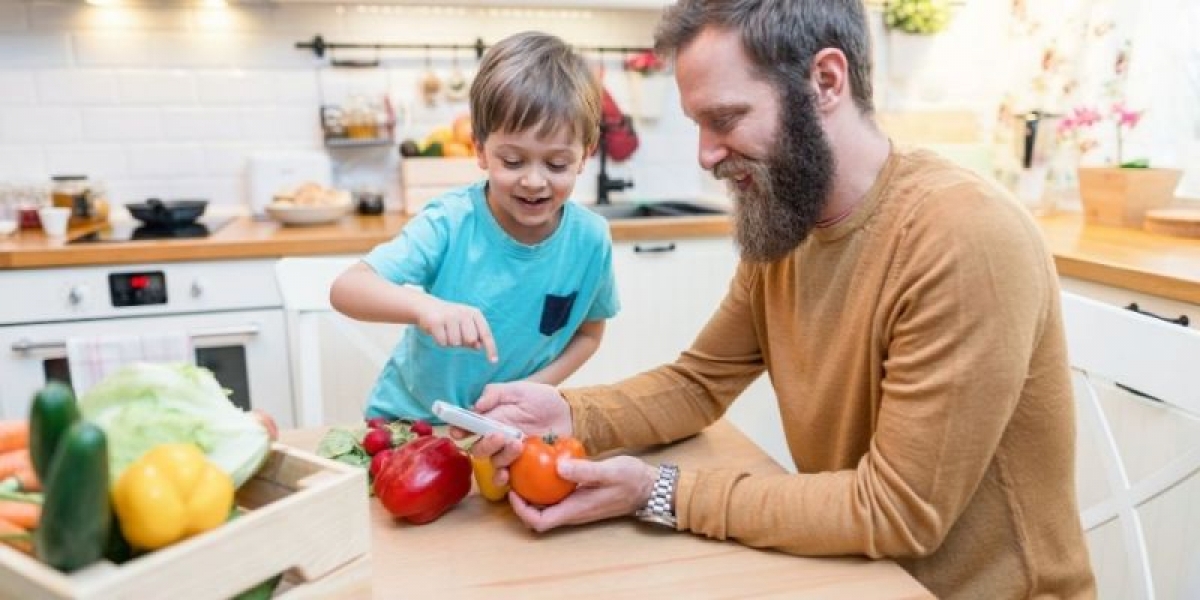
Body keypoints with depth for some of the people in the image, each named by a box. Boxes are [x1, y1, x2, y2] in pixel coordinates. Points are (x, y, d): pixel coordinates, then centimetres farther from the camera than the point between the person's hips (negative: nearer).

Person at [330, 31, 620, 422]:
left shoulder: (590, 239, -13)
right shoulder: (450, 222, -20)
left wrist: (533, 389, -11)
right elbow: (345, 288, -26)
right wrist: (423, 306, -44)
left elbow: (589, 331, 3)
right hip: (411, 416, -3)